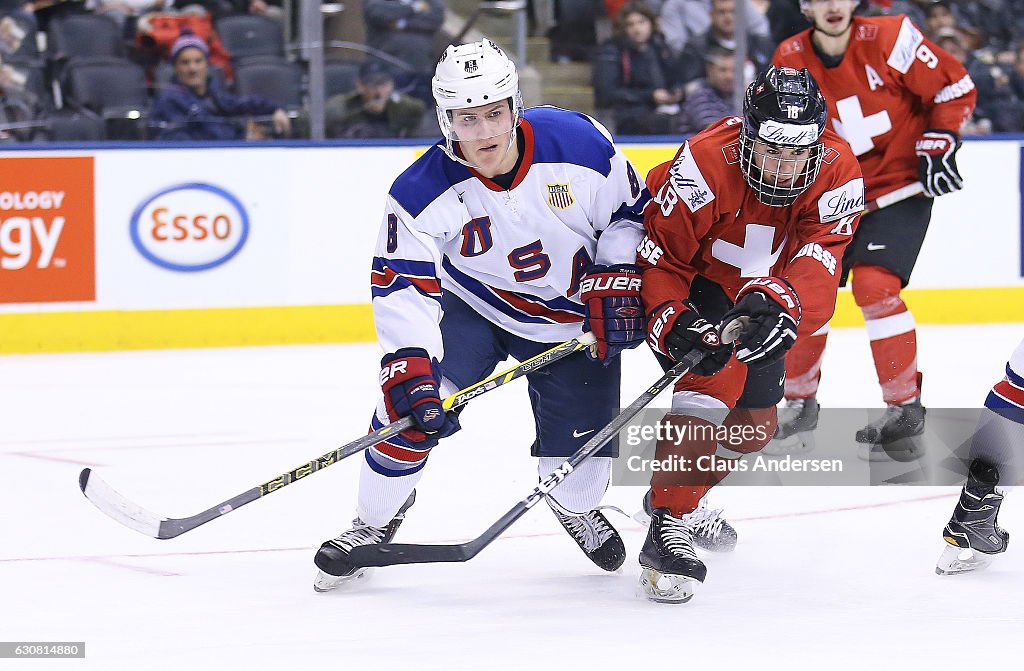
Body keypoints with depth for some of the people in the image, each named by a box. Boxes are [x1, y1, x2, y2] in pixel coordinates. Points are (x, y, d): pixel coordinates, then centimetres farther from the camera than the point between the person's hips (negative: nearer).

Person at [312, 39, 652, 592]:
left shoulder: (580, 143, -24)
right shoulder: (423, 192, -26)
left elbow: (630, 213, -7)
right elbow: (401, 284, -25)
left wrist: (616, 283, -15)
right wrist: (410, 364, -36)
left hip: (571, 314, 1)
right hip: (470, 305, -1)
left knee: (582, 432, -1)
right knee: (411, 403, -18)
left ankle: (576, 506, 37)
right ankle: (375, 522, 6)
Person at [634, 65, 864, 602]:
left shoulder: (838, 173, -24)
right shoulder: (705, 164, -34)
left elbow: (818, 262, -37)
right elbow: (661, 258, -28)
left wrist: (777, 301, -57)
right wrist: (674, 322, -44)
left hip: (756, 301, 6)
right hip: (689, 288, -6)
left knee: (755, 427, 14)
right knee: (713, 381, -31)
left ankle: (681, 497, 43)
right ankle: (666, 530, -27)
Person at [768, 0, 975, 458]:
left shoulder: (890, 38, -18)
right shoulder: (790, 60, -5)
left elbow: (954, 87, -8)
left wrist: (938, 144, -13)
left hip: (901, 184, -5)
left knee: (874, 285, -21)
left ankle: (905, 407, -10)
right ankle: (800, 404, 20)